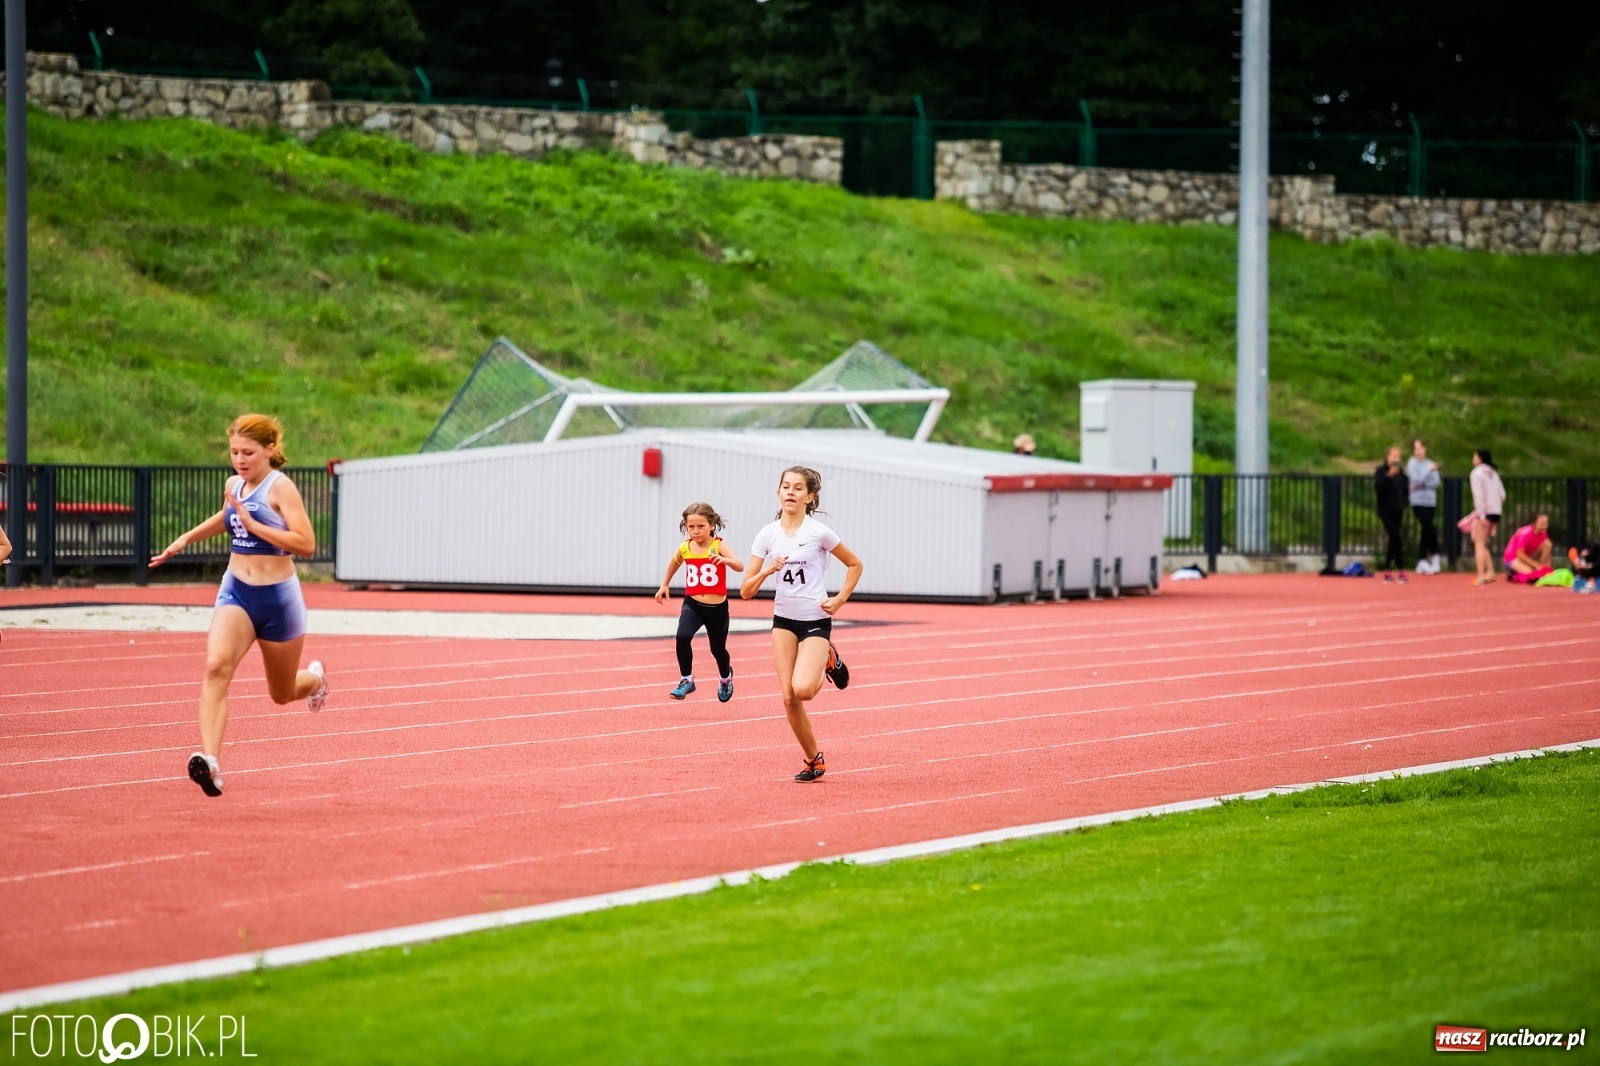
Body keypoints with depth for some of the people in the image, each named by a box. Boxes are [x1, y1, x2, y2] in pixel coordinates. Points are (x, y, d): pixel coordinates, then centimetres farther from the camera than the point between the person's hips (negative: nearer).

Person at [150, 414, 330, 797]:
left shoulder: (280, 487, -14)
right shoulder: (234, 485, 5)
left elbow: (306, 543, -25)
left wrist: (253, 525, -26)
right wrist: (185, 539, 26)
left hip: (277, 597, -4)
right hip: (236, 593, 4)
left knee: (282, 693, 16)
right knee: (216, 666, -25)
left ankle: (314, 679, 54)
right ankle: (209, 760, -36)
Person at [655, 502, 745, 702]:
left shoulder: (717, 545, -14)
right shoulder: (684, 548, -4)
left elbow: (740, 567, -28)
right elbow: (674, 564, 21)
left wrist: (725, 559, -47)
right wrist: (664, 585, 26)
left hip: (717, 607, -2)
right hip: (692, 604, 2)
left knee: (718, 649, 16)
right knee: (683, 636, -26)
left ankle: (726, 676, 50)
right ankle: (687, 680, -10)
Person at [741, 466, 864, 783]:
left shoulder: (819, 532, -9)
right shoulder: (767, 535, -1)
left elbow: (855, 565, 5)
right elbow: (746, 591, -3)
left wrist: (840, 600, -5)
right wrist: (767, 570, -21)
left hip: (816, 621, -3)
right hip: (783, 620, 3)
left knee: (803, 689, -23)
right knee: (789, 698, -3)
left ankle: (829, 660, 11)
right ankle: (813, 760, 16)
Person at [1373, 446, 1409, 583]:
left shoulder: (1400, 472, 10)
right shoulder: (1381, 471, -6)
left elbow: (1405, 490, 18)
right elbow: (1377, 487, -21)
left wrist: (1403, 502, 2)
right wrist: (1388, 476, -30)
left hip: (1397, 511, 6)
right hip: (1386, 510, -6)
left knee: (1393, 540, 8)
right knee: (1396, 539, -14)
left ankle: (1388, 571, 15)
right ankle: (1401, 571, -13)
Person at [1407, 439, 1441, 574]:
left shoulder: (1431, 464, 9)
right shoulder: (1412, 464, -3)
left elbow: (1436, 482, 0)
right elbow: (1417, 480, -14)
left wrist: (1421, 485, -14)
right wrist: (1429, 470, -19)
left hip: (1431, 501, 5)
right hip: (1419, 502, -5)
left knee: (1426, 532, 6)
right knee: (1430, 530, -12)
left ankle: (1422, 562, 11)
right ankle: (1434, 556, 5)